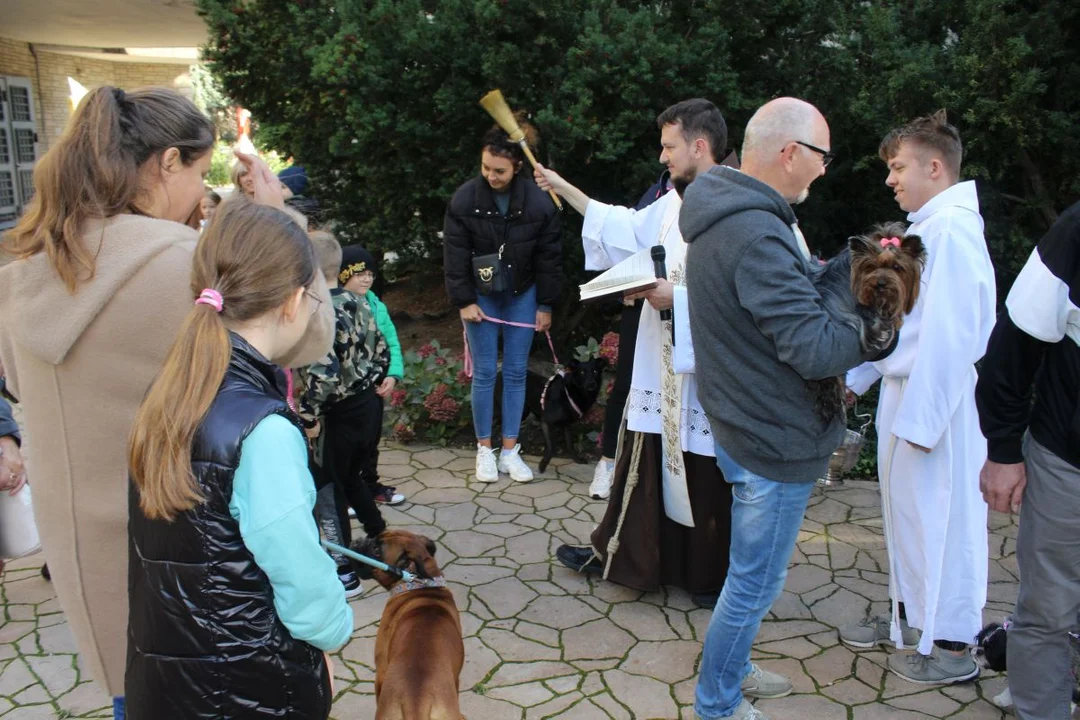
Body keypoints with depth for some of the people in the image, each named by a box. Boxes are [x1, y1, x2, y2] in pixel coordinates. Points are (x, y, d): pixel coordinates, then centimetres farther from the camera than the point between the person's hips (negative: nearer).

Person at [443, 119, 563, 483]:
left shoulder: (539, 201, -13)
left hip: (521, 296, 1)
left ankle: (510, 450, 15)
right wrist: (464, 301, -10)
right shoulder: (465, 199, -14)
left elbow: (549, 257, -5)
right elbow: (455, 254, -8)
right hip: (480, 296, -1)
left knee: (516, 372, 5)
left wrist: (545, 305, -2)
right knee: (485, 373, 1)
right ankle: (484, 449, 14)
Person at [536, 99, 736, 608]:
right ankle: (620, 554, 33)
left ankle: (714, 577, 26)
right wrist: (563, 187, 27)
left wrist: (677, 297, -21)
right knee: (647, 464, 18)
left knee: (707, 477, 7)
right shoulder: (674, 203, 10)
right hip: (662, 365, 8)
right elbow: (624, 228, 24)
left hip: (706, 370, -8)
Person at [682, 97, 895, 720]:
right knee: (756, 583, 7)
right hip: (776, 439, -10)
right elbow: (813, 348, -28)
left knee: (751, 575, 26)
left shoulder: (725, 218, 7)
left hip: (742, 427, 10)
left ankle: (733, 669, 44)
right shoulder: (757, 236, -27)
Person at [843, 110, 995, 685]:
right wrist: (855, 377, 18)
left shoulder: (951, 231, -19)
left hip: (938, 402, -9)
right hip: (908, 393, 9)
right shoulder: (925, 228, 12)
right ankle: (909, 615, 36)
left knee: (942, 520, 3)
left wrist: (920, 419, -21)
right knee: (906, 512, 19)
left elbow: (950, 336, -23)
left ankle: (952, 646, 19)